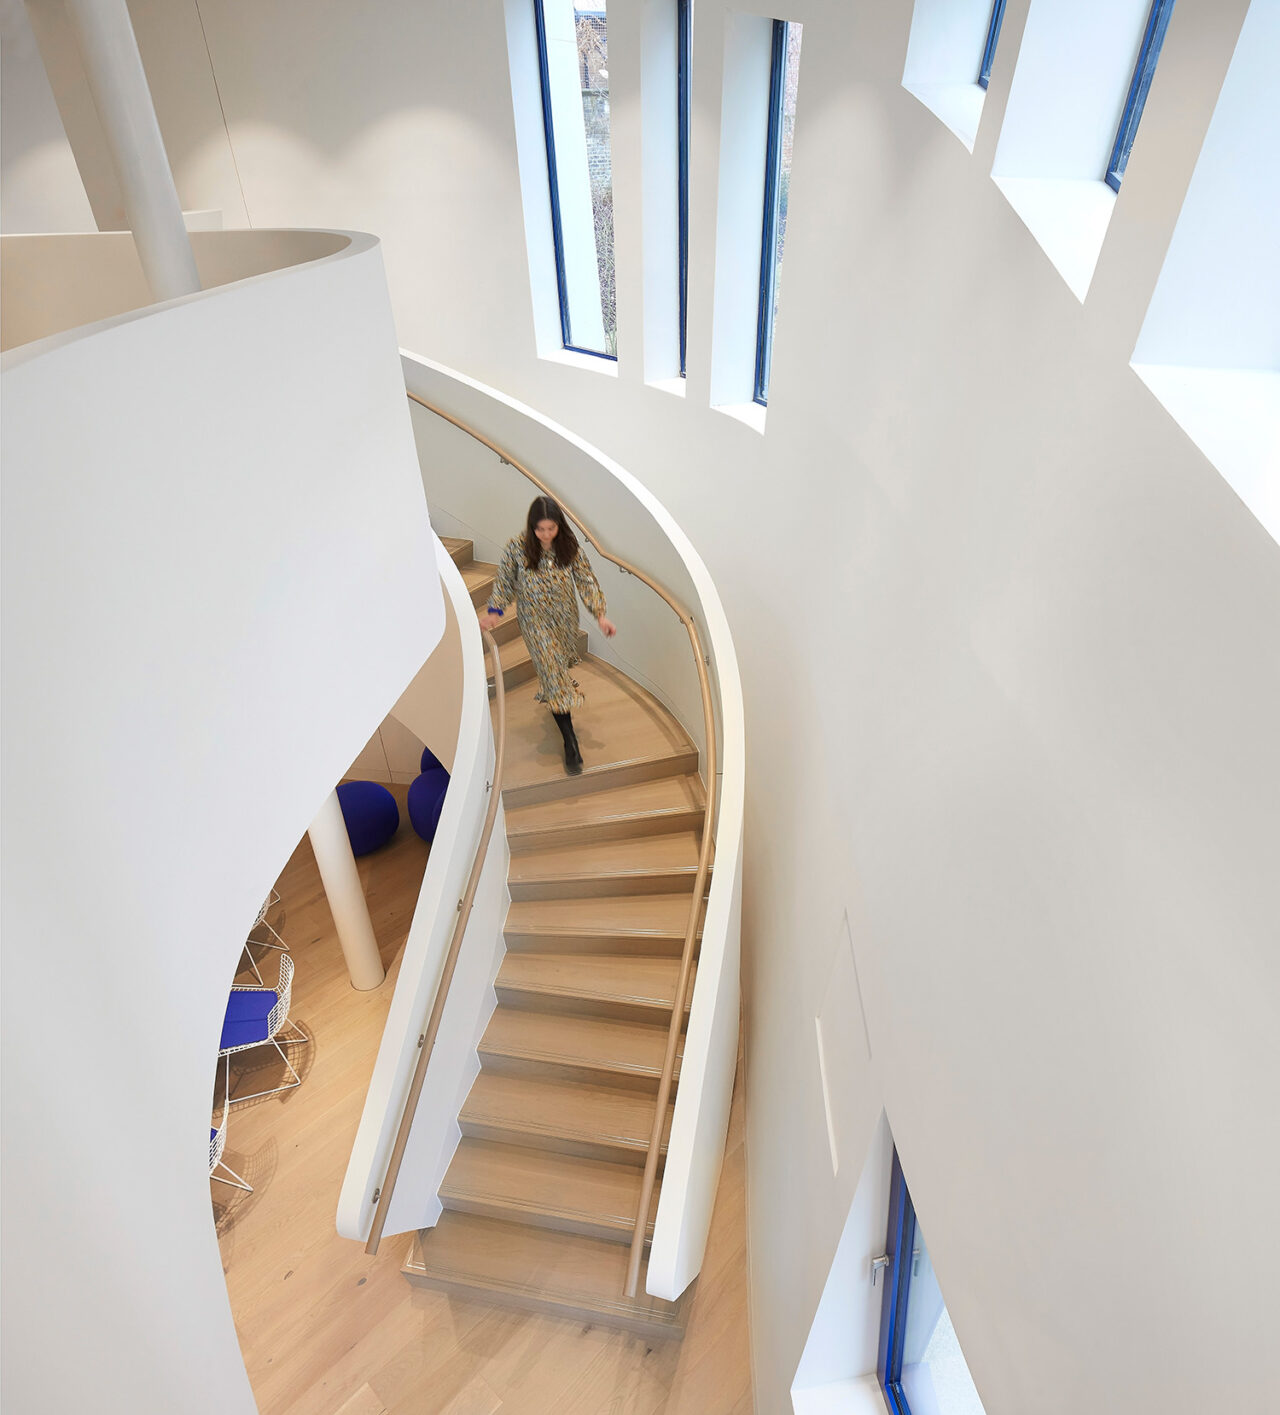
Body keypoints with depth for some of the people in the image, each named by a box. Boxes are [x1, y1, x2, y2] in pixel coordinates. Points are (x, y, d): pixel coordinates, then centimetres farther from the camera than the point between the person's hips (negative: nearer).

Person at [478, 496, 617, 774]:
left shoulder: (570, 546, -14)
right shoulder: (517, 547, -19)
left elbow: (587, 581, -12)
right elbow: (505, 581, -6)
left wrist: (601, 615, -20)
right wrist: (494, 610, -14)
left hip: (565, 616, 3)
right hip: (535, 620, -3)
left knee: (561, 661, 25)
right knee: (553, 675, -6)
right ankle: (570, 742, -1)